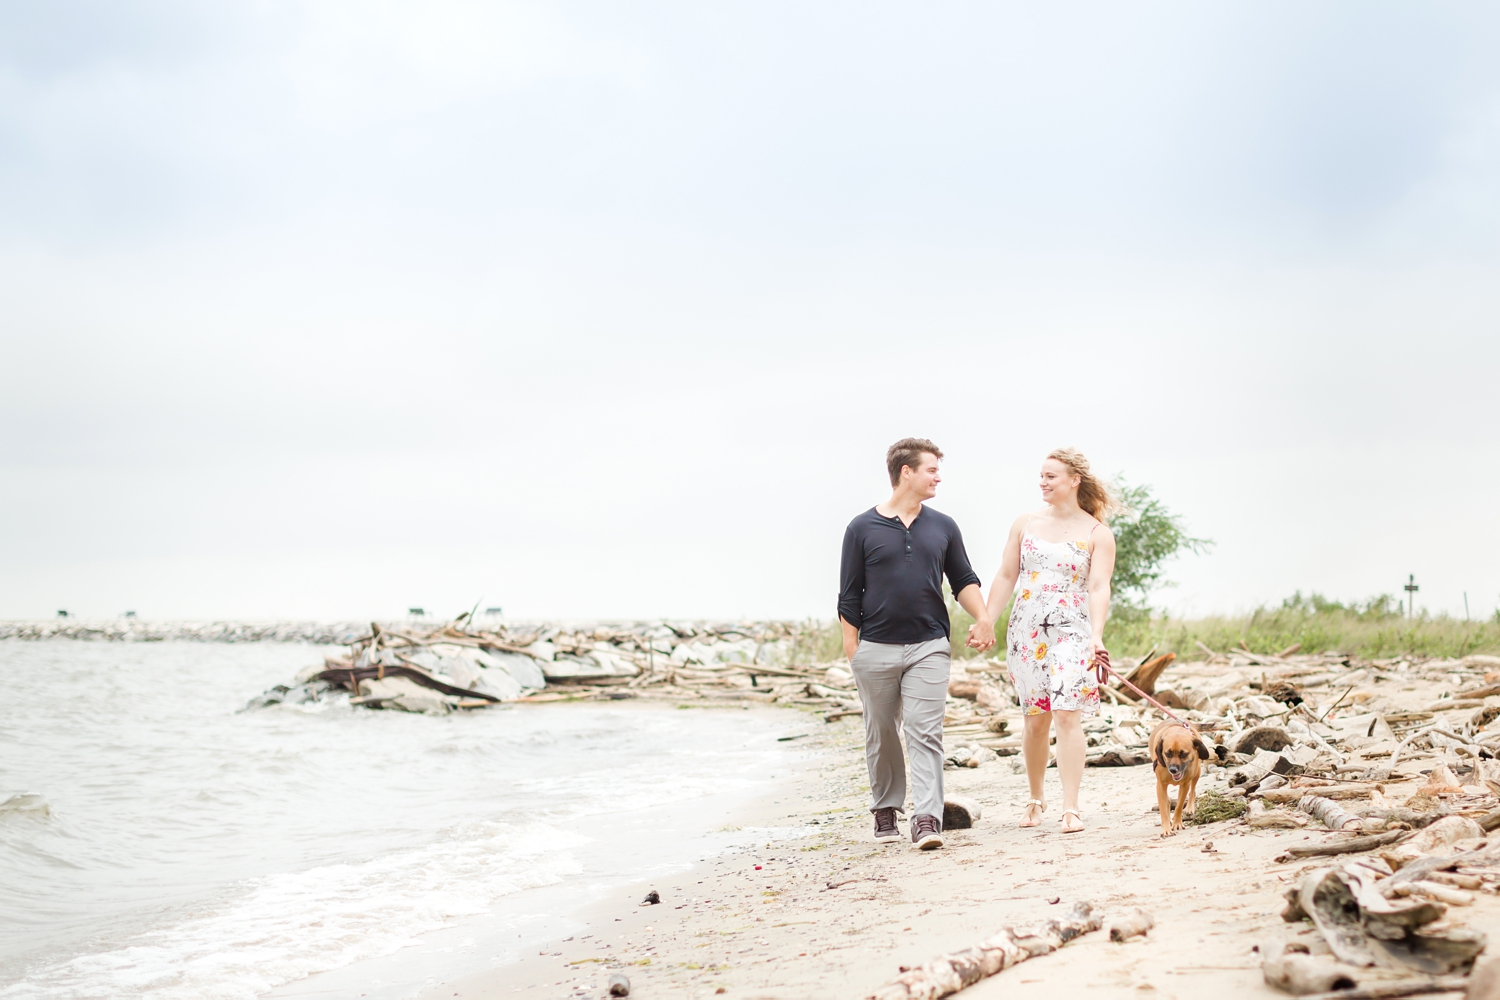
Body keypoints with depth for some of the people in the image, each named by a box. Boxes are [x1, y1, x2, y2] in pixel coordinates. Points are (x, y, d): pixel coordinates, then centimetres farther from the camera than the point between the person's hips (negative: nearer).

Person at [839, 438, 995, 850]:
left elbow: (964, 581, 14)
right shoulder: (862, 528, 2)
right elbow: (849, 597, 3)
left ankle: (927, 818, -12)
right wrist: (851, 650, -2)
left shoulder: (943, 527, 10)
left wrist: (983, 618, -4)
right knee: (882, 735, 9)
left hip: (929, 646, 1)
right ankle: (885, 808, 24)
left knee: (926, 733, -8)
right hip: (876, 648, -1)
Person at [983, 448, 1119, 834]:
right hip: (1026, 630, 3)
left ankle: (1071, 808, -12)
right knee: (1035, 718, 7)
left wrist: (1096, 637, -21)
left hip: (1072, 632, -3)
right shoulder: (1025, 524, 10)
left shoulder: (1097, 534, 1)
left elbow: (1099, 588, -9)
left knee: (1067, 714, -13)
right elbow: (1006, 577, 12)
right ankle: (1035, 799, 22)